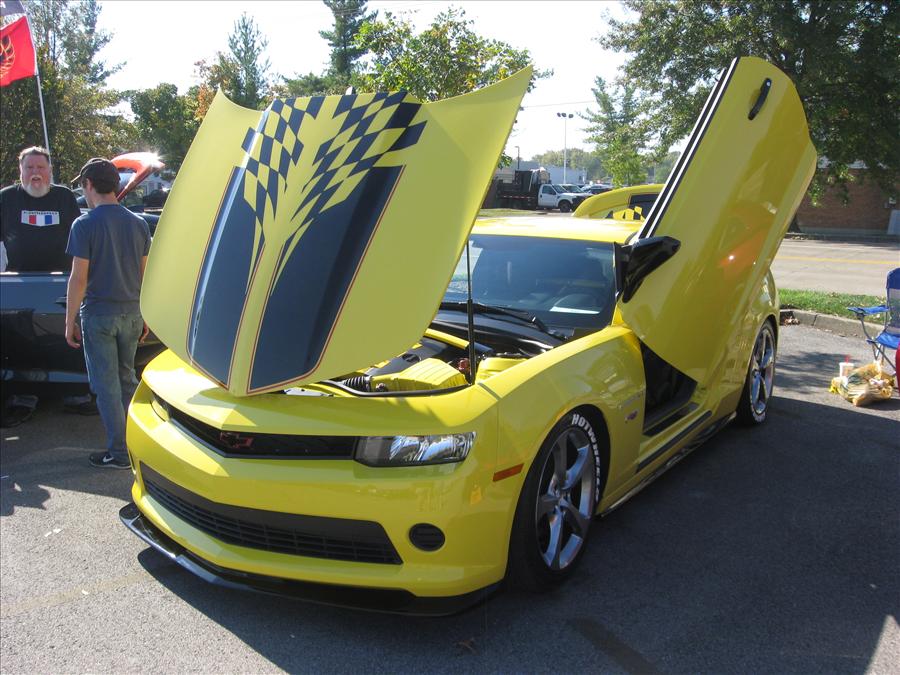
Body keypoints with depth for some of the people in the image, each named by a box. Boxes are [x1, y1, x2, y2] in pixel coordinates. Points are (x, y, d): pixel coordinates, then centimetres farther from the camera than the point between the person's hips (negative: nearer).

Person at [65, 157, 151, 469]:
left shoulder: (84, 225, -10)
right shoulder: (138, 223, 5)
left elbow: (79, 278, -12)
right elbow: (144, 274, 8)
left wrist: (70, 322, -5)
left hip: (98, 315, -5)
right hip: (132, 313, 5)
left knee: (106, 385, 2)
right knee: (126, 378, 18)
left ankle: (119, 453, 7)